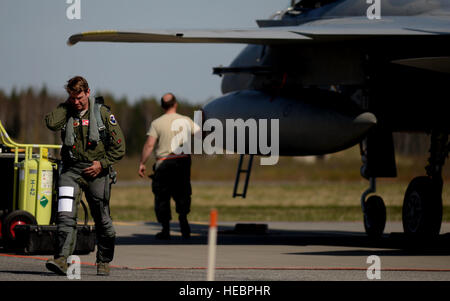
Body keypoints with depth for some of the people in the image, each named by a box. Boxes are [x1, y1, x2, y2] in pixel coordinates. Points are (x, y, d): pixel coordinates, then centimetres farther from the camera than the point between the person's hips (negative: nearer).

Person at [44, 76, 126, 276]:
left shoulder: (103, 113, 2)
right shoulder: (66, 112, 7)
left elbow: (118, 147, 3)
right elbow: (52, 123, -17)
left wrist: (102, 163, -8)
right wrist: (66, 104, -5)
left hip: (96, 171, -1)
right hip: (71, 170, 1)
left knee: (102, 220, 5)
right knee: (65, 216, -17)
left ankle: (104, 262, 22)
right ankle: (61, 260, -25)